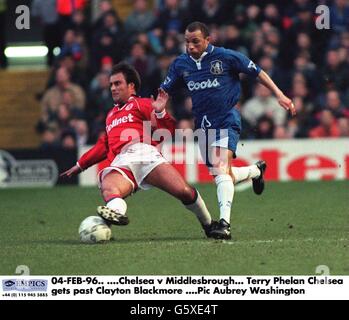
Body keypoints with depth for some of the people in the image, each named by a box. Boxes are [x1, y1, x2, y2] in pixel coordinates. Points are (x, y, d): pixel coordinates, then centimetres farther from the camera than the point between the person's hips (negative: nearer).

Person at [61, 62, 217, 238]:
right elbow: (103, 146, 46)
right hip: (121, 162, 3)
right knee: (109, 188, -37)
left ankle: (208, 225, 3)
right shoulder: (111, 115, 39)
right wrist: (80, 165, 47)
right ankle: (115, 212, -69)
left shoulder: (142, 104, 21)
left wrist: (160, 112, -9)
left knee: (184, 192, -20)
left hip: (145, 154, -3)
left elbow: (168, 130, 9)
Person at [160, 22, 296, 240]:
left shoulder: (226, 57, -8)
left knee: (221, 170, -24)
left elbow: (257, 72, 1)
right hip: (203, 124, 6)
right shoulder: (180, 64, 5)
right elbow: (164, 92, 12)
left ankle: (225, 223, -31)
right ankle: (256, 170, 43)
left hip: (227, 121, -6)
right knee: (220, 174, 12)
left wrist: (279, 95, -3)